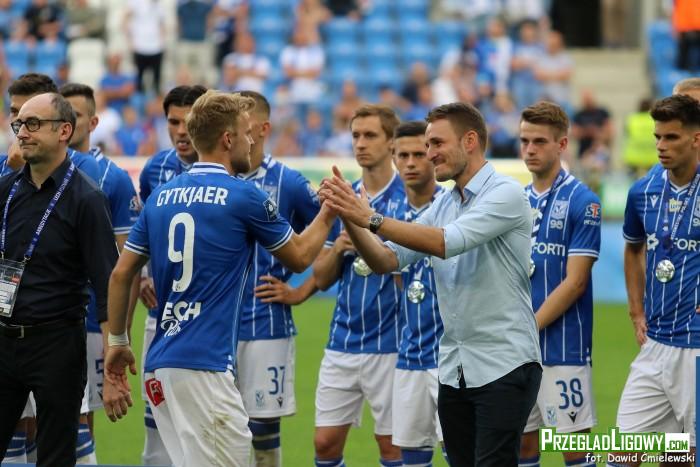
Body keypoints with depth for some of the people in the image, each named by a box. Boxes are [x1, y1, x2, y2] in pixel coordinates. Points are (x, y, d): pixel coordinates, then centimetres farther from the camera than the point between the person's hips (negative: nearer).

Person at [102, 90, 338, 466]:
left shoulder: (162, 195, 12)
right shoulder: (244, 197, -5)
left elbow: (121, 274, 13)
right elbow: (299, 257, 10)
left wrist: (117, 342, 23)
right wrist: (329, 212, 25)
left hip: (160, 363, 8)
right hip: (204, 365, -8)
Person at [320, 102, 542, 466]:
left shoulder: (505, 193, -10)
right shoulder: (442, 206, 13)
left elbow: (447, 242, -23)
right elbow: (387, 261, 7)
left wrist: (371, 218, -24)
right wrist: (349, 219, -10)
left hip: (504, 366, -7)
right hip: (454, 368, 8)